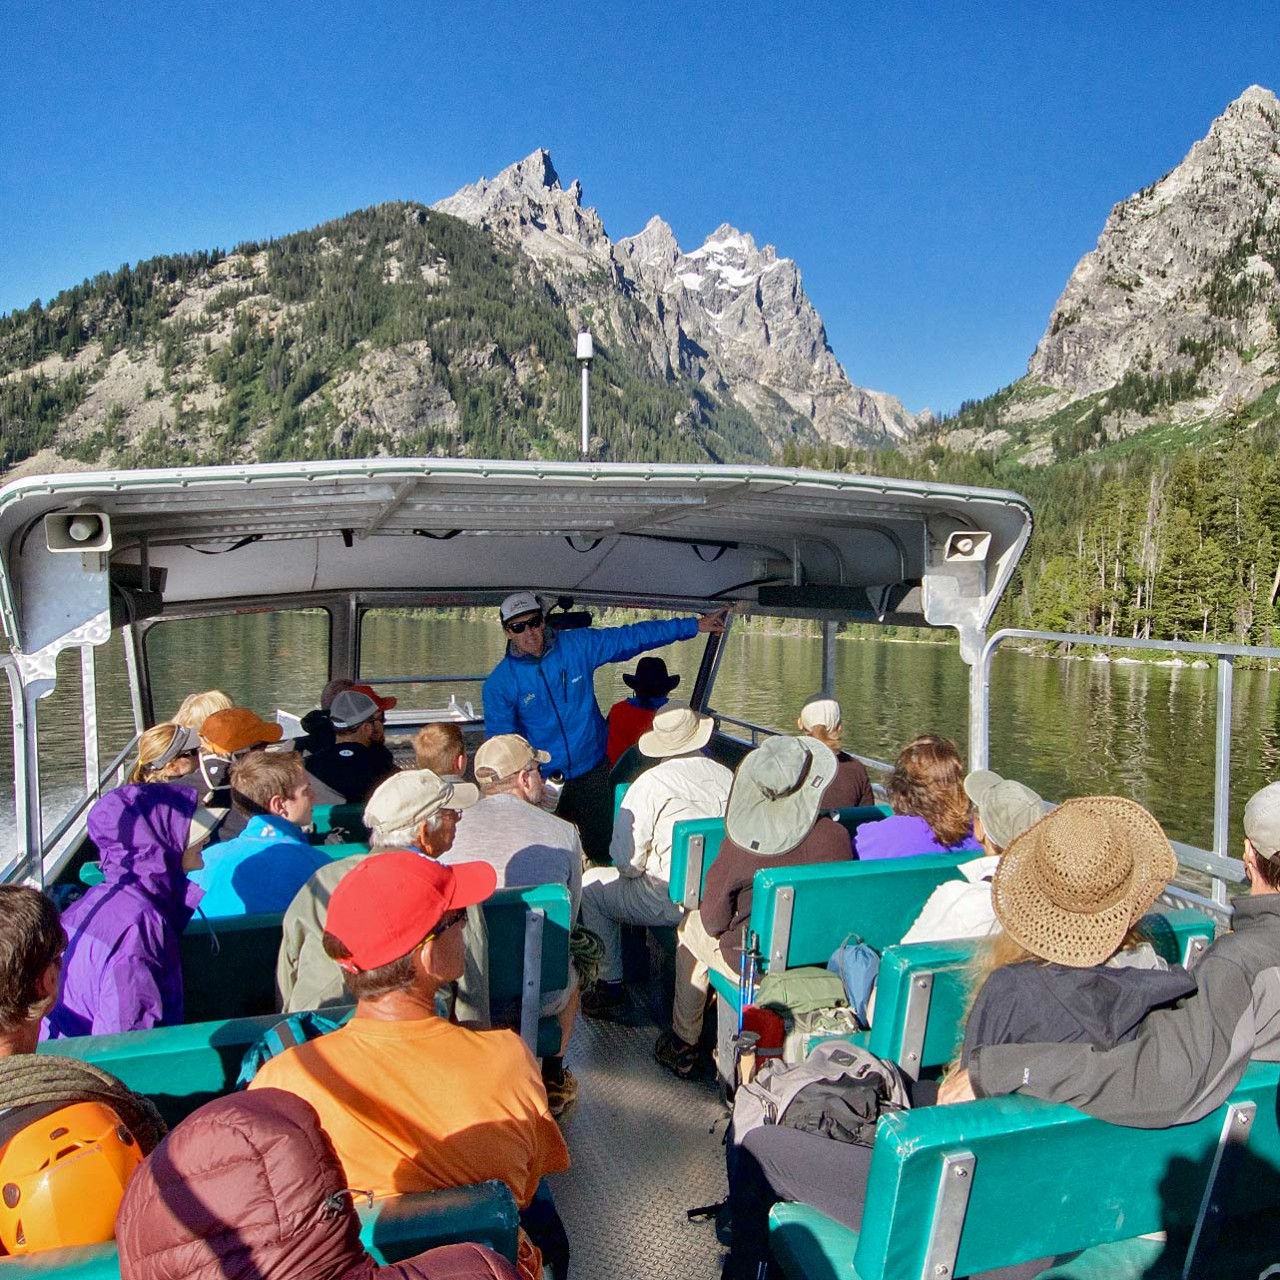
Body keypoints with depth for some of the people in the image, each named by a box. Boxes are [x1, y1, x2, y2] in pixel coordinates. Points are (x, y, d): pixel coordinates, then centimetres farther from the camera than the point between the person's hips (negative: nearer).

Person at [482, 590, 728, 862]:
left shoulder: (578, 645, -6)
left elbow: (633, 637, -3)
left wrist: (694, 625, -3)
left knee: (602, 849, 8)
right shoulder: (499, 683, -9)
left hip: (593, 771, 1)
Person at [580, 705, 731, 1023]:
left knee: (591, 883, 16)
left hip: (669, 901, -6)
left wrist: (632, 870, 9)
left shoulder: (650, 783, -15)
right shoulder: (727, 777, -1)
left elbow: (626, 861, -14)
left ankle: (610, 983, 22)